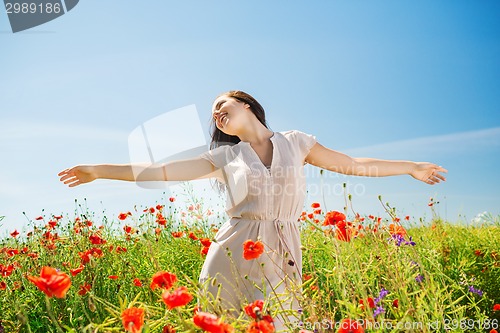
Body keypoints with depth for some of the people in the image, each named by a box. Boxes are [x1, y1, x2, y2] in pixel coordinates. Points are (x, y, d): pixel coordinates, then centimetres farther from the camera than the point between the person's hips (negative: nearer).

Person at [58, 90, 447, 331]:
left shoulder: (295, 141, 10)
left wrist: (413, 167, 20)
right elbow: (162, 171, 3)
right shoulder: (225, 157, 9)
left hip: (282, 260, 0)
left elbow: (353, 165, 16)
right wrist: (101, 170, -3)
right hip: (232, 257, 0)